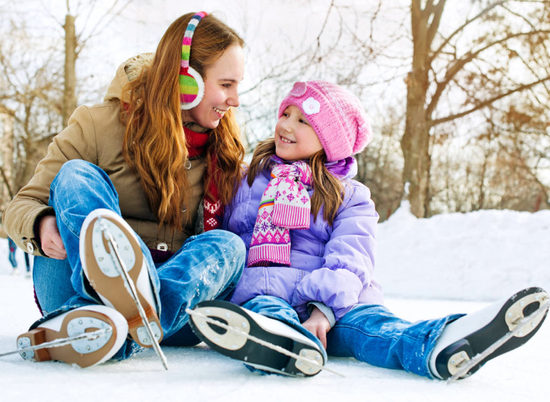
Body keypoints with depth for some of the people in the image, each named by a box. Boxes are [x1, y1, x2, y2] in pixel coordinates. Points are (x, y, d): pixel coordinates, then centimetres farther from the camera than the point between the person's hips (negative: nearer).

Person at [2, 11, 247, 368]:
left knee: (229, 245, -25)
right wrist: (42, 225, -26)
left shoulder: (225, 152, 10)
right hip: (73, 283, -2)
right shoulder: (100, 124, -3)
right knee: (77, 175, -23)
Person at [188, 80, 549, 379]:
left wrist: (322, 307, -24)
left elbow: (348, 263, -4)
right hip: (265, 291, 1)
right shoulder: (252, 180, 24)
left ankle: (442, 345, -62)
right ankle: (286, 343, -69)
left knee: (366, 321, -32)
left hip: (335, 301, -1)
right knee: (262, 307, -35)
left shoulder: (350, 197, 13)